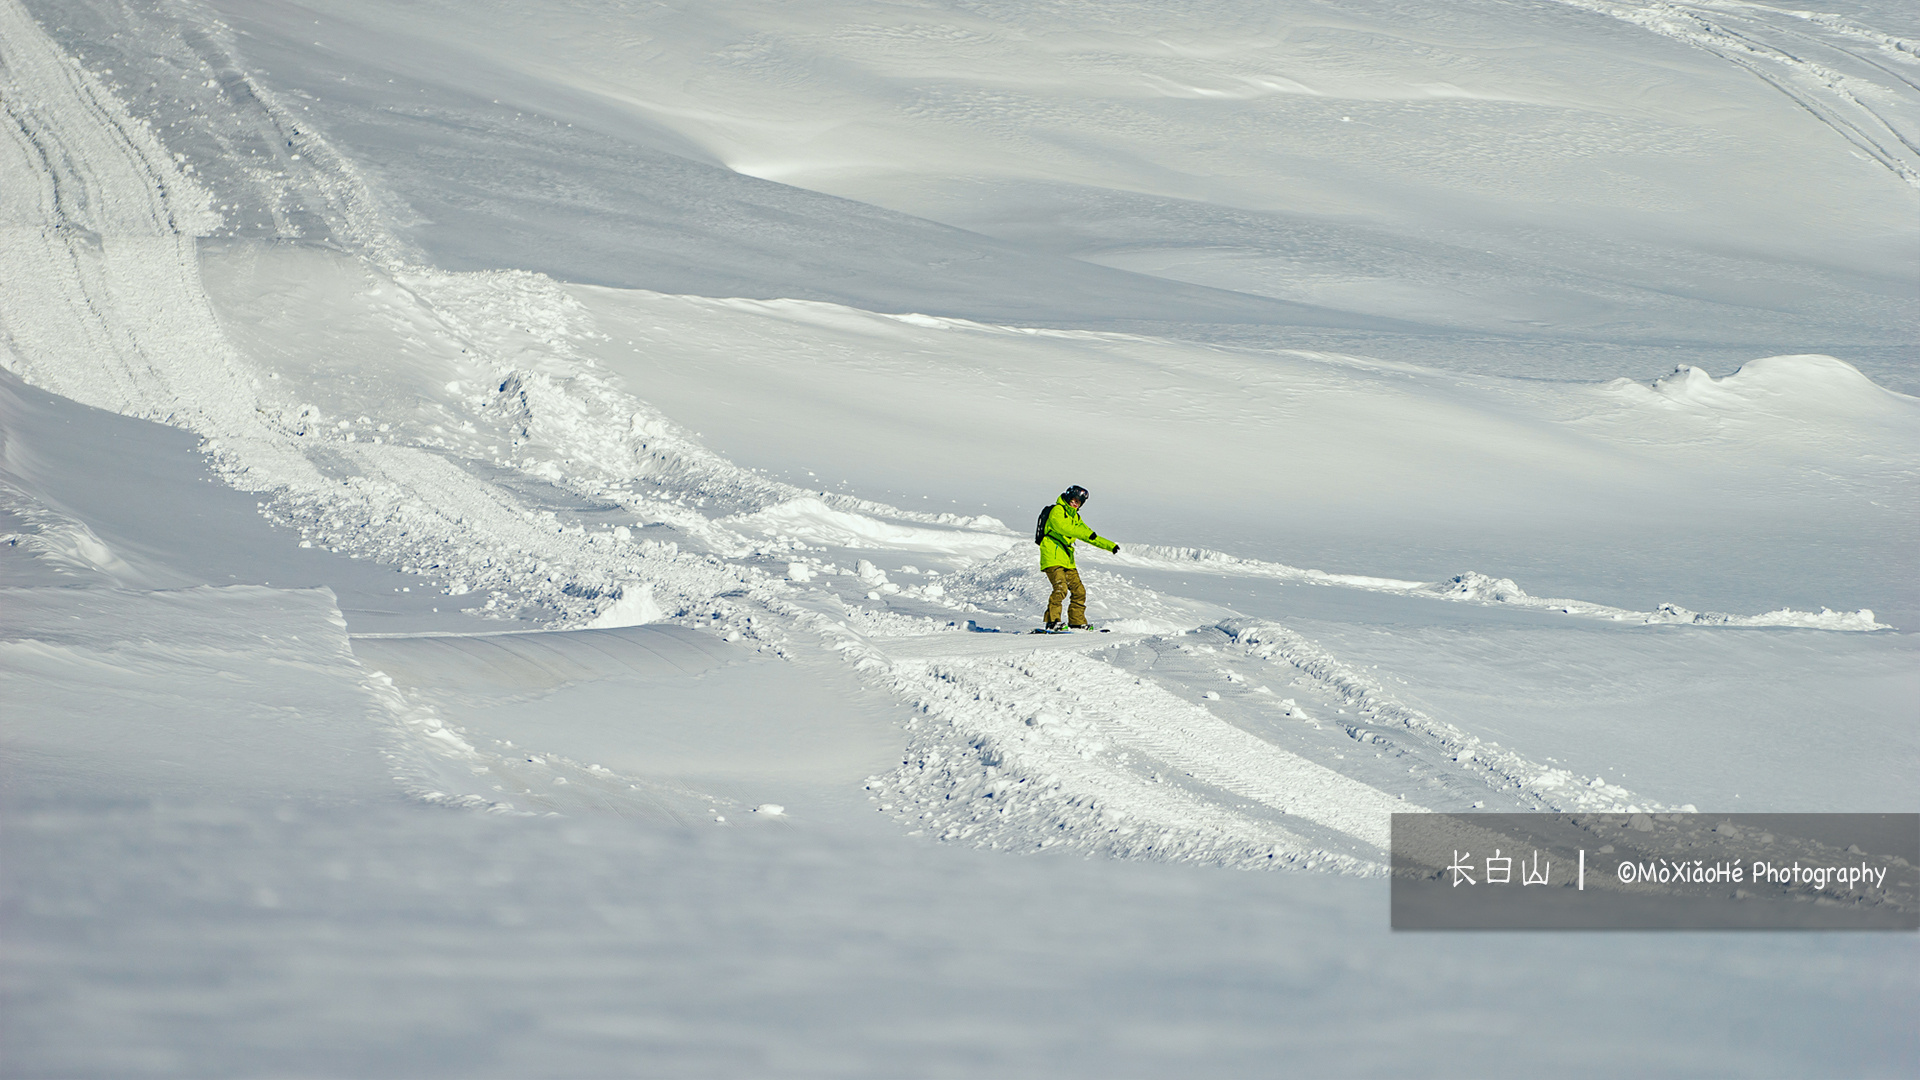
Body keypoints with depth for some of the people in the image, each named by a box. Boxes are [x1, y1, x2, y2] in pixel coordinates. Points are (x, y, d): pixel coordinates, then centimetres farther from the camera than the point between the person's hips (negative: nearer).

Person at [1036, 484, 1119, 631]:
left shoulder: (1075, 517, 23)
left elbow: (1089, 536, 28)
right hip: (1052, 558, -9)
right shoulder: (1057, 511, -3)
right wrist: (1086, 534, -31)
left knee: (1079, 591, 4)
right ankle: (1052, 621, -24)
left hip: (1067, 561, 9)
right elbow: (1063, 527, -22)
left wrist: (1111, 546, 22)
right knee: (1060, 588, -23)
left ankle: (1077, 622, 12)